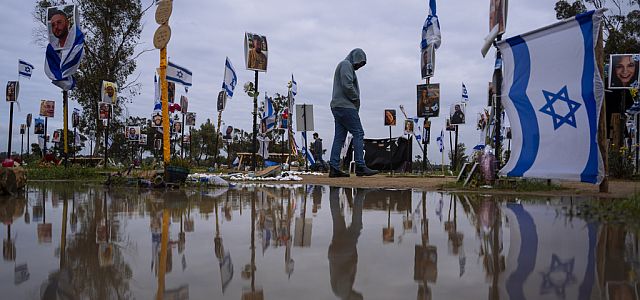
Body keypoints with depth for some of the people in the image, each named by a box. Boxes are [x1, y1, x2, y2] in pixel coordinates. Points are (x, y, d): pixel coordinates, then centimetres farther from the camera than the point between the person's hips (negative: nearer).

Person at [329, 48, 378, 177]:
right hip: (346, 106, -10)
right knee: (358, 134, -10)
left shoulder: (343, 65, 27)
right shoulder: (346, 65, -4)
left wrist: (355, 100, 10)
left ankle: (334, 168, 1)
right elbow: (347, 85, -17)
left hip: (337, 107, 10)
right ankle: (360, 167, -12)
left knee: (339, 137, 5)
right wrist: (356, 99, -6)